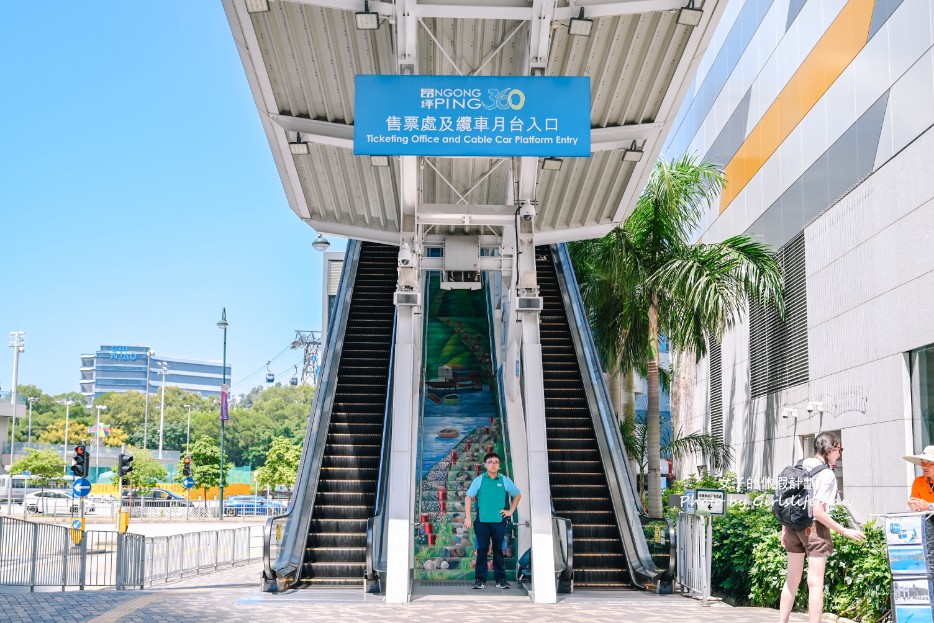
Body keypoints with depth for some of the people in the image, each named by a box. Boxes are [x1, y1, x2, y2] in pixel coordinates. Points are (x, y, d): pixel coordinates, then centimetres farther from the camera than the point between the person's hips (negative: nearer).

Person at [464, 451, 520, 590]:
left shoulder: (505, 481, 5)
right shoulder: (479, 480, 2)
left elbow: (517, 495, 18)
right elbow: (469, 498, 2)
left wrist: (511, 511, 9)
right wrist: (468, 517, -4)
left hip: (499, 521, 1)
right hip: (482, 521, -1)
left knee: (498, 550, 6)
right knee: (482, 550, 1)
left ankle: (500, 579, 13)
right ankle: (480, 579, 6)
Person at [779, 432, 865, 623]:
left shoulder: (798, 468, 7)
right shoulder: (826, 474, -14)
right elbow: (818, 512, -20)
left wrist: (784, 530, 19)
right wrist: (845, 531, -14)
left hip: (793, 526, 7)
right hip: (814, 528, -7)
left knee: (792, 580, 17)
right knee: (815, 582, -1)